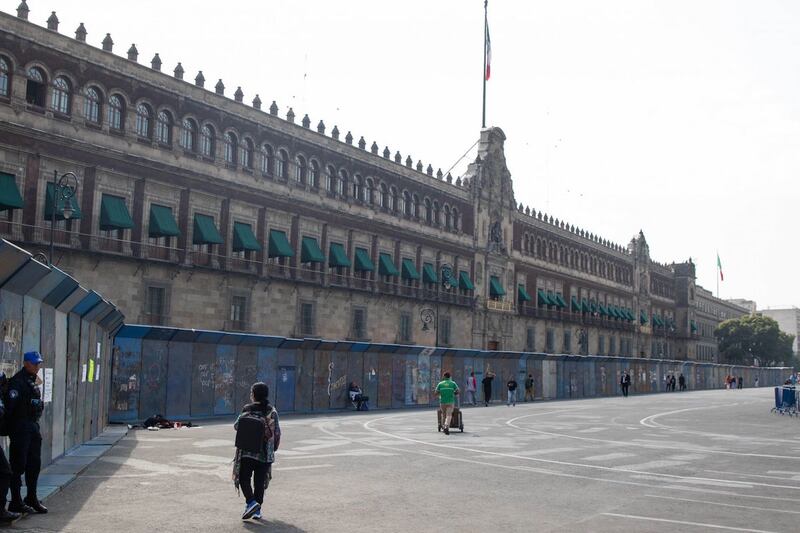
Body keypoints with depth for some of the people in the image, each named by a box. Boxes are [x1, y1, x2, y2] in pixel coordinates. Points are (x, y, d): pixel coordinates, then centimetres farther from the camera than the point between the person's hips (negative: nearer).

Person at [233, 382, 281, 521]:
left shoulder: (248, 410, -9)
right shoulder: (272, 411, -1)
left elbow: (237, 426, -6)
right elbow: (277, 432, 0)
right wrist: (273, 448, 14)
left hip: (247, 452, -3)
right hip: (265, 453, 3)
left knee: (244, 478, 7)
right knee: (260, 481, 11)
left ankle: (251, 502, -13)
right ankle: (257, 510, 12)